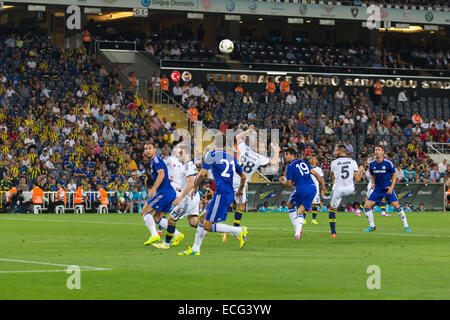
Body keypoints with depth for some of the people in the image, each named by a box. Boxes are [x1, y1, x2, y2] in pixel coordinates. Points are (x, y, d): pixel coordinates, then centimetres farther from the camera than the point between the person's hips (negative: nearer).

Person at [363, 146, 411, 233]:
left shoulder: (388, 163, -9)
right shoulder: (372, 164, 0)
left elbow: (394, 175, 1)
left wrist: (391, 187, -9)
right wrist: (372, 183, 0)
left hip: (388, 189, -3)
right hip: (377, 189, 3)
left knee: (397, 206, -12)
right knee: (367, 206, -7)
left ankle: (406, 226, 1)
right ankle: (372, 226, 7)